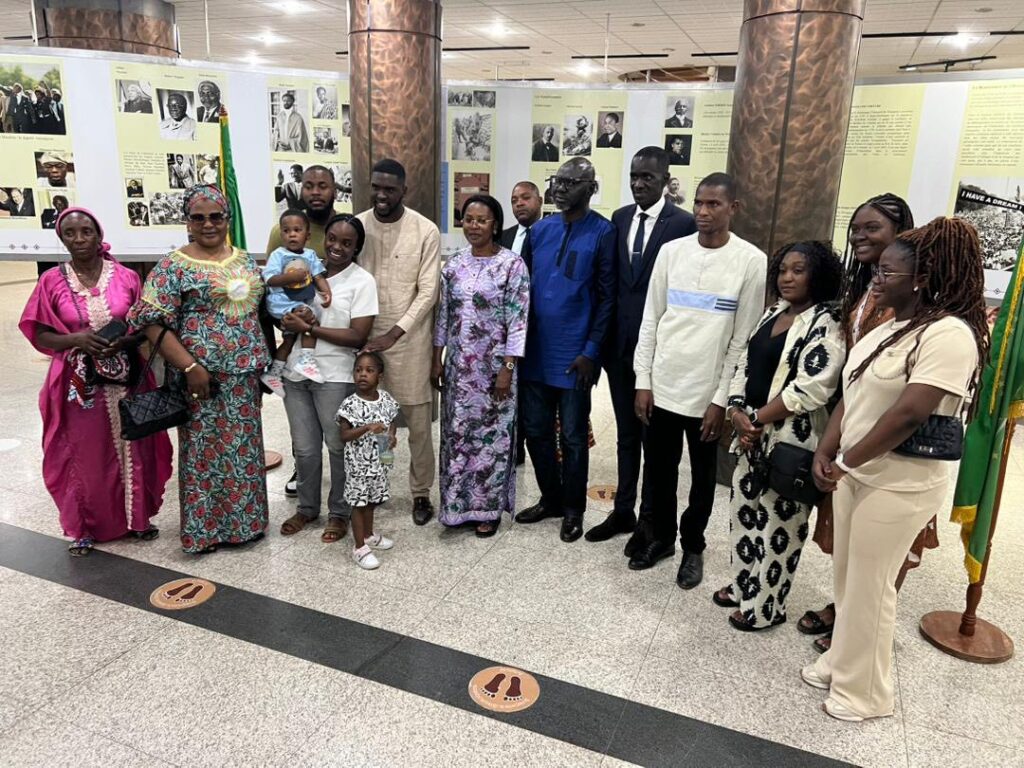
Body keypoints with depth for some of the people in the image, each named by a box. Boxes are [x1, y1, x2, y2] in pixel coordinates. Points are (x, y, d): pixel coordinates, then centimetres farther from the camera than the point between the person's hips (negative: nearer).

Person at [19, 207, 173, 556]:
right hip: (79, 384, -1)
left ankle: (138, 516, 29)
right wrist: (76, 339, -18)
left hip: (126, 380, 1)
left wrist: (127, 339, -15)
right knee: (83, 455, 8)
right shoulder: (52, 281, -2)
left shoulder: (126, 277, -1)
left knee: (132, 449, 11)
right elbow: (40, 335, 0)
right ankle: (84, 526, 26)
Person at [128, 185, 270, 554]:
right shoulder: (174, 266, -8)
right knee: (205, 449, 4)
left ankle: (245, 520, 29)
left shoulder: (245, 260, 10)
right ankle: (205, 527, 18)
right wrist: (189, 366, -18)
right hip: (203, 375, -6)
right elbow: (152, 322, -14)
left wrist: (261, 359, 10)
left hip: (243, 373, 6)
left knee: (244, 448, 14)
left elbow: (260, 309, 18)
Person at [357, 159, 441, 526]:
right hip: (364, 337, 3)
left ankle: (421, 492, 20)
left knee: (417, 421, 5)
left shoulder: (426, 231, -8)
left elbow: (428, 292, -10)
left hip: (410, 340, -2)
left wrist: (394, 334, -18)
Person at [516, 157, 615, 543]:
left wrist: (590, 351, -11)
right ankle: (550, 498, 32)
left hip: (574, 355, -5)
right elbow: (527, 286, 11)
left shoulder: (602, 232, -7)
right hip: (535, 351, 5)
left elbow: (606, 297, -8)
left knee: (572, 437, 7)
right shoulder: (540, 229, 8)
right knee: (536, 431, 13)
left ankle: (573, 508, 25)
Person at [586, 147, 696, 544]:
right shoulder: (620, 217, 8)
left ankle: (651, 517, 24)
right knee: (626, 433, 16)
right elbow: (611, 280, 10)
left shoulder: (683, 223, -9)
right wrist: (605, 338, 7)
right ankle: (623, 511, 29)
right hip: (619, 343, 5)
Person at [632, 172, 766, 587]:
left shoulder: (752, 261, -6)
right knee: (659, 470, 15)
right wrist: (643, 381, 0)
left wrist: (722, 398, -8)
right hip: (662, 386, 3)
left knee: (702, 477, 13)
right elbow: (650, 320, 4)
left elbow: (744, 338, -6)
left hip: (708, 393, -2)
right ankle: (661, 536, 35)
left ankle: (693, 546, 33)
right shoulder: (671, 251, 2)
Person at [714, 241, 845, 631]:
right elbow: (744, 366, 10)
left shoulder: (825, 325, -13)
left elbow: (811, 389, -22)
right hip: (753, 435, 8)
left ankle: (766, 607, 20)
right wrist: (737, 412, -7)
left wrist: (757, 418, -15)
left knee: (776, 524, 4)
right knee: (744, 510, 17)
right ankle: (743, 585, 36)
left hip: (790, 441, -8)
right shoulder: (772, 314, 11)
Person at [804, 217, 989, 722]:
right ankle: (841, 661, 39)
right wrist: (826, 454, -3)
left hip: (899, 485, -8)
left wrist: (844, 463, -16)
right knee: (847, 579, 19)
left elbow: (908, 415, -25)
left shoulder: (949, 334, -19)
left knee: (869, 587, 5)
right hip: (855, 473, 8)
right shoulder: (888, 328, 10)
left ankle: (864, 691, 25)